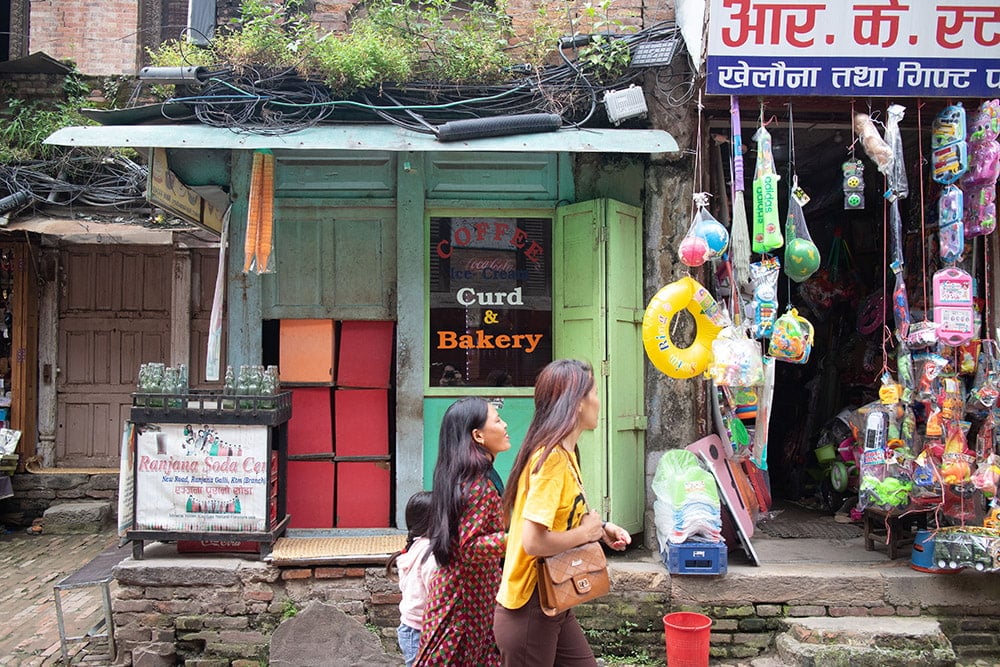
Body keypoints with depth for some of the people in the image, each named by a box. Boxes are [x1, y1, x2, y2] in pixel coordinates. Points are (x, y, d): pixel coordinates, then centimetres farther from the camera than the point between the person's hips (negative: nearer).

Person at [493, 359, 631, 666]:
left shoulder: (564, 454, 7)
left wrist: (600, 528, 3)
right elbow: (534, 542, -28)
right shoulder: (552, 457, -22)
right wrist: (585, 532, -14)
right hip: (529, 611, -9)